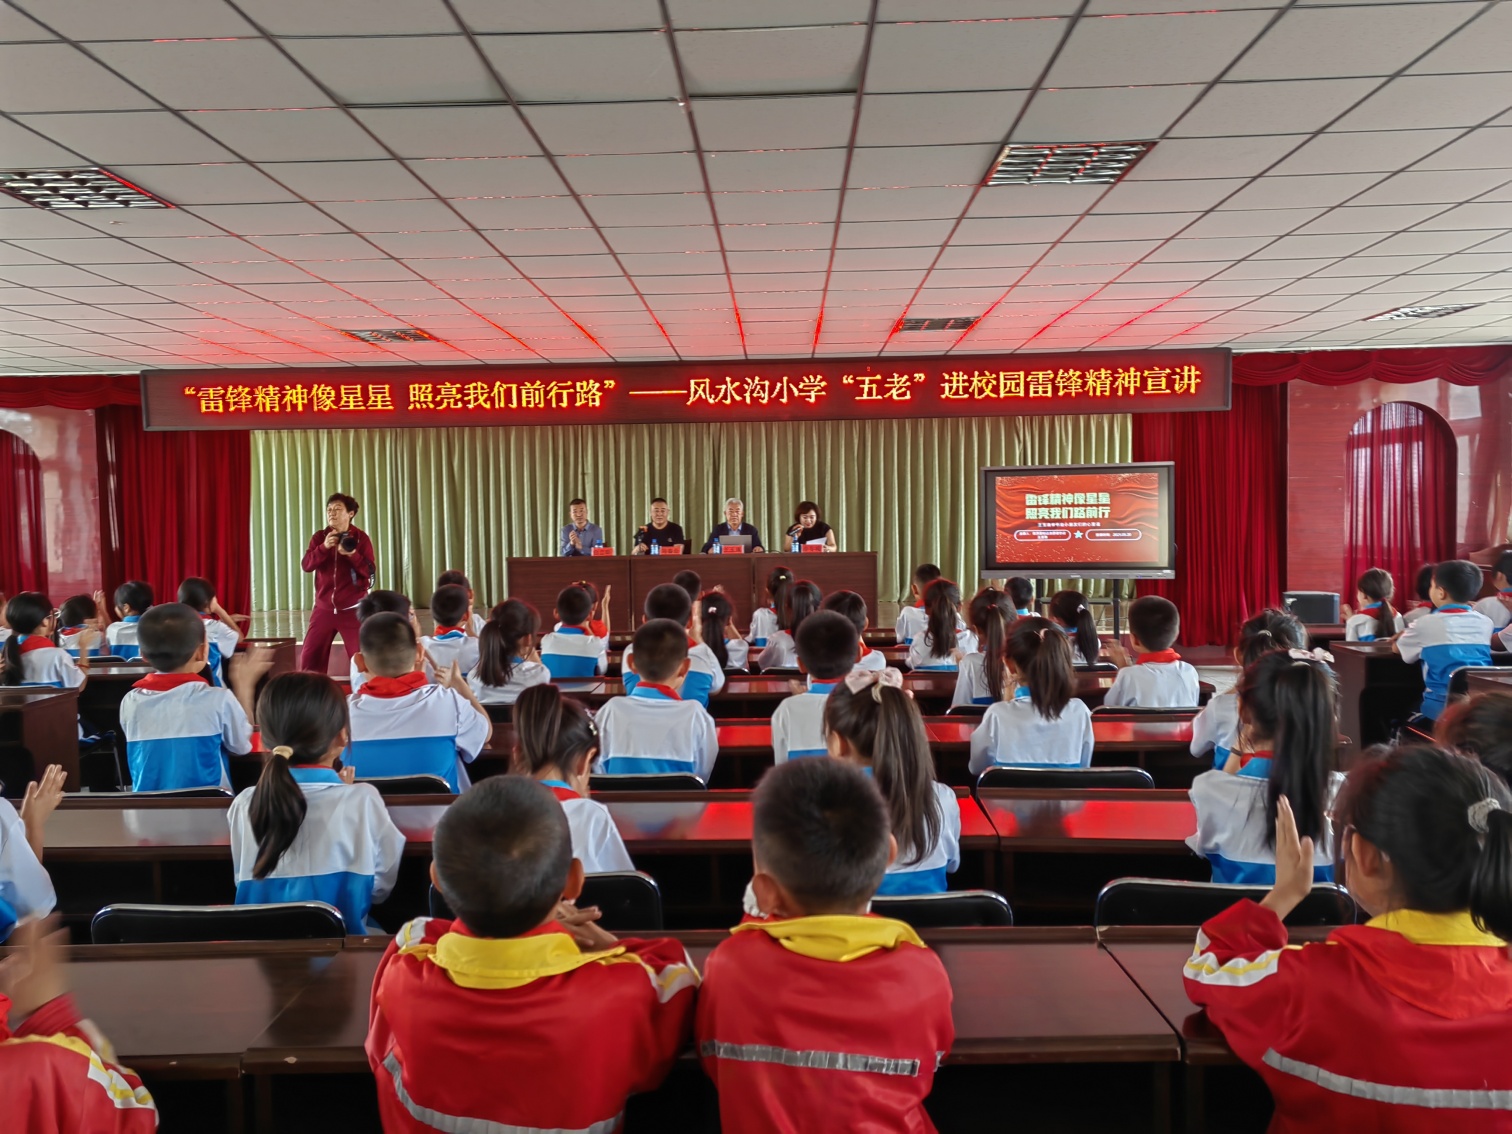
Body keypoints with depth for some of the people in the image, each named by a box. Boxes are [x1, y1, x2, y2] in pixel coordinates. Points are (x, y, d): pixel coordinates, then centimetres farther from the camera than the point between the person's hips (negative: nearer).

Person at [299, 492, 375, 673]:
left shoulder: (361, 538, -3)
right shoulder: (319, 537, 5)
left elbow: (370, 572, -10)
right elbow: (306, 565, -7)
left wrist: (352, 554, -25)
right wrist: (324, 547, -22)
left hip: (353, 609, -3)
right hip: (324, 609, 3)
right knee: (309, 659, 3)